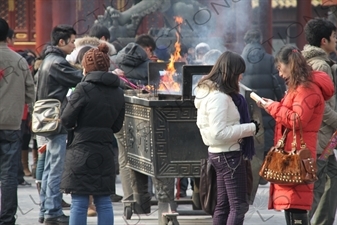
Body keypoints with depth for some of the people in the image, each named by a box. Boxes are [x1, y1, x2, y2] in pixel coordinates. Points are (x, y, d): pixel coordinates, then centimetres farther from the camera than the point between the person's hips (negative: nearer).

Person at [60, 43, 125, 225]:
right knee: (104, 203, 9)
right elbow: (117, 126, 13)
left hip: (81, 153, -6)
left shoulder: (84, 89, -12)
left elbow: (66, 120, -8)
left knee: (79, 203, -2)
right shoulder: (118, 93, 7)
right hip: (105, 153, 6)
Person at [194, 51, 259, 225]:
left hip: (217, 153, 10)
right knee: (238, 206, -8)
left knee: (223, 205, 15)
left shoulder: (207, 91, 10)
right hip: (229, 154, -10)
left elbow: (203, 124, 18)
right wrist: (250, 128, -18)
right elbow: (220, 133, -25)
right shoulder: (220, 97, -21)